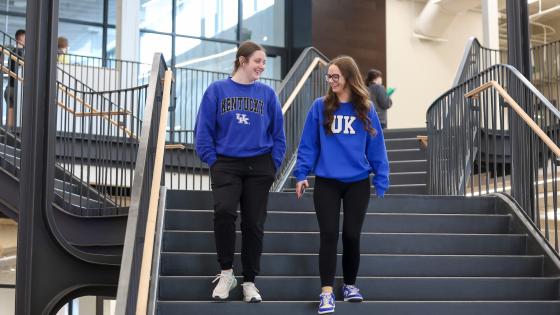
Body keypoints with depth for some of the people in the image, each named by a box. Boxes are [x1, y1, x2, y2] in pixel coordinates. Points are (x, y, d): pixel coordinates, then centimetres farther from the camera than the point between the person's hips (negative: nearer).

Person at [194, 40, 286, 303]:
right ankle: (226, 272, -7)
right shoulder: (216, 90, 0)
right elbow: (203, 130, 0)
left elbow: (278, 134, 9)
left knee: (254, 223, 5)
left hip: (259, 166, 2)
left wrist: (274, 165, 1)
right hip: (226, 165, -2)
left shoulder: (267, 94, 5)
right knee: (224, 211, -24)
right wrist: (212, 161, -6)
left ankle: (249, 281, 18)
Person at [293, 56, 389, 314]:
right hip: (326, 182, -1)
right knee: (329, 235, -5)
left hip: (358, 183, 1)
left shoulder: (365, 110, 2)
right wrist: (301, 174, -6)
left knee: (352, 236, 7)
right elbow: (308, 144, 1)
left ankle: (350, 285, 25)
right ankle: (327, 292, -5)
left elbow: (376, 147, 3)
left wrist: (381, 181, 0)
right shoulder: (320, 107, 0)